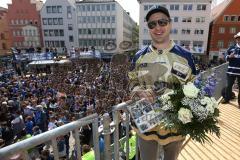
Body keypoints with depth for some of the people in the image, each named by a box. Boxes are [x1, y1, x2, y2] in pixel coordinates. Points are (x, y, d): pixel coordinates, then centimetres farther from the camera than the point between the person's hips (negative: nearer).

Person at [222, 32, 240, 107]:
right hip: (231, 70, 1)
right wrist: (229, 56, -14)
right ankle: (227, 99, 25)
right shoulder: (231, 48, 6)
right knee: (229, 85, 11)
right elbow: (226, 57, 7)